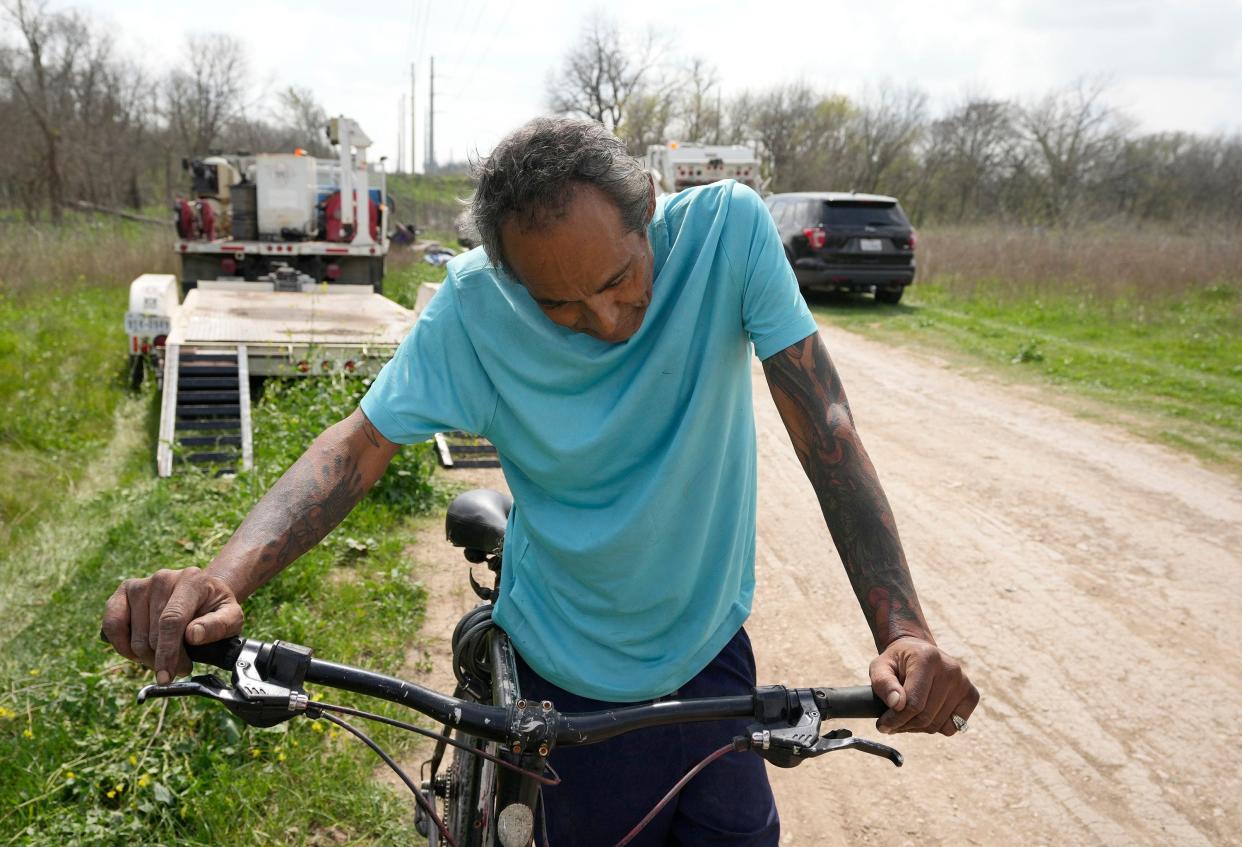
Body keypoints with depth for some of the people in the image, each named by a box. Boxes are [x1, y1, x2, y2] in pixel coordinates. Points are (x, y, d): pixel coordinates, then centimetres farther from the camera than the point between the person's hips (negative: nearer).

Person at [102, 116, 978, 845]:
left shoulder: (728, 230, -20)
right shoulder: (474, 307, -19)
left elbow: (825, 426, -22)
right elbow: (360, 445, -18)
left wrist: (904, 630, -32)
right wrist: (223, 579, -37)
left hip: (710, 654, 1)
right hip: (568, 680, -1)